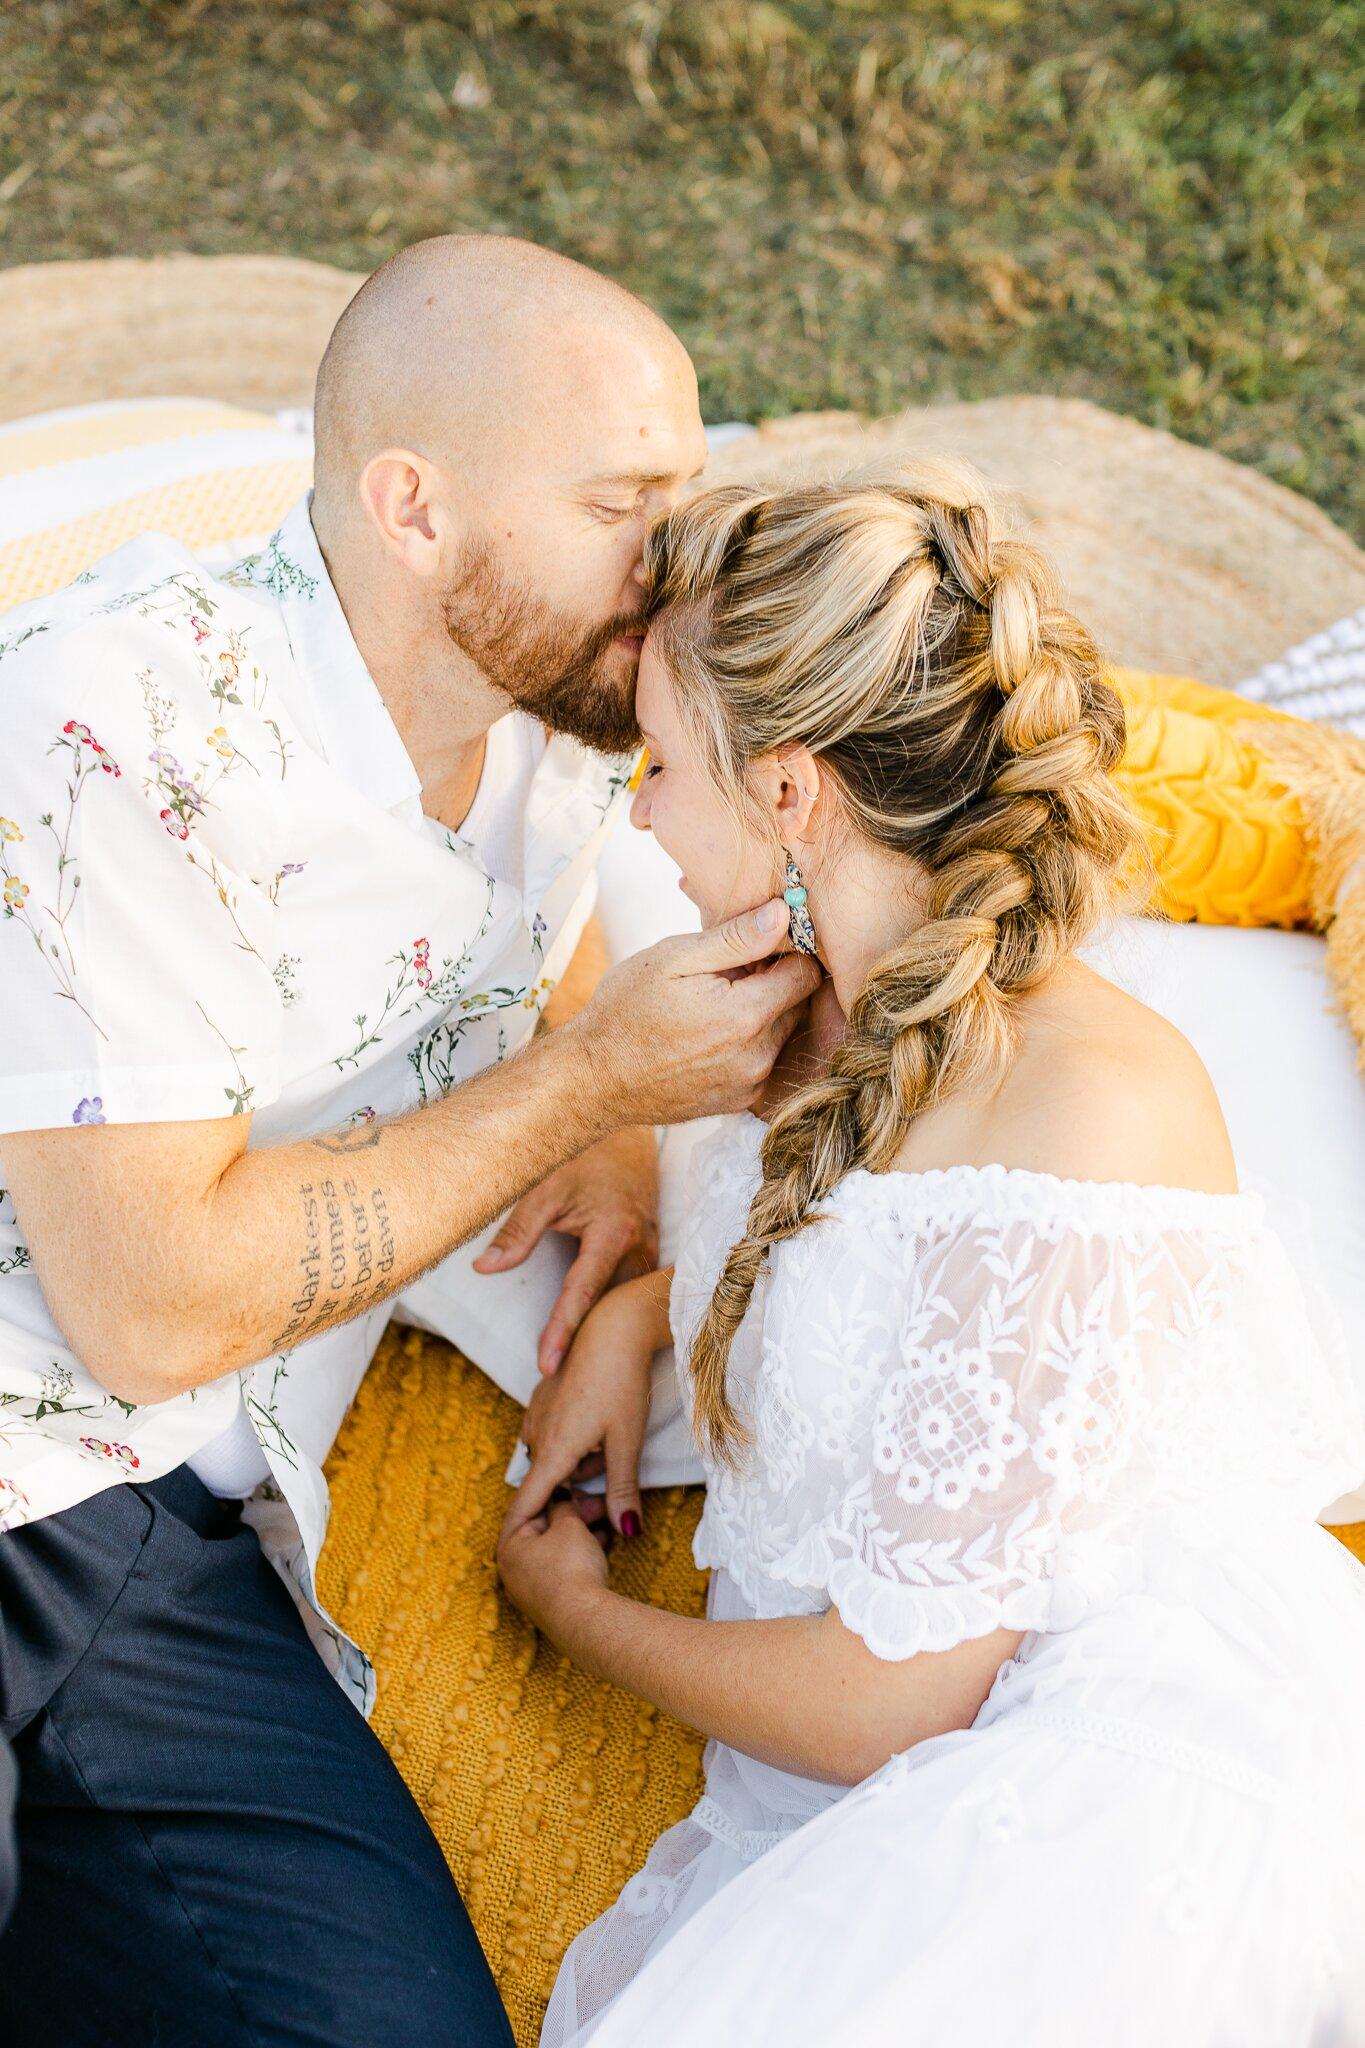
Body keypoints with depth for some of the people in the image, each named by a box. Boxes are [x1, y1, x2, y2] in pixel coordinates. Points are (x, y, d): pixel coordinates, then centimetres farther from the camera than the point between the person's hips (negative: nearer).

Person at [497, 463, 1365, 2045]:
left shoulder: (1093, 1112, -22)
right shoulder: (851, 1008, 4)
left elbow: (890, 1694, -17)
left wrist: (575, 1607, 0)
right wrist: (636, 1312, 9)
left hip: (1130, 1781, -6)